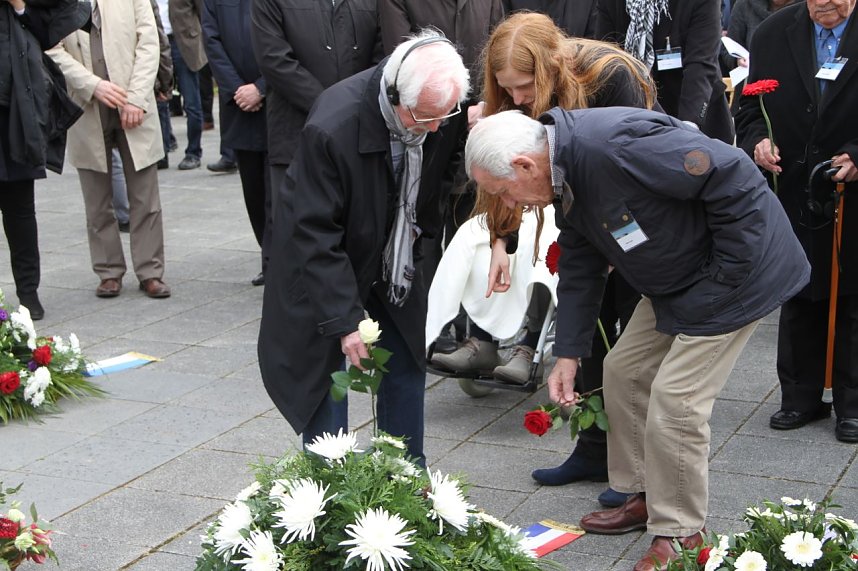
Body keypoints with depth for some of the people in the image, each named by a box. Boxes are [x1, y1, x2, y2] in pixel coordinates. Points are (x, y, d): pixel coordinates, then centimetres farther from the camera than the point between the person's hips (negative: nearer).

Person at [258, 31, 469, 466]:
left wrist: (421, 228, -3)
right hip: (321, 266, -5)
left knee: (406, 366, 9)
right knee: (324, 380, -4)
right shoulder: (332, 127, -34)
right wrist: (344, 318, -29)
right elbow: (315, 234, -28)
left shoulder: (442, 112, -17)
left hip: (394, 264, 6)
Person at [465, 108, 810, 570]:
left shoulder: (613, 145, -33)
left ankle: (680, 533, 8)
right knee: (623, 371, 14)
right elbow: (579, 268, 9)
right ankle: (646, 497, 29)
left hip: (737, 270, -10)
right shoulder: (564, 180, 0)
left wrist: (724, 275, -23)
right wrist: (568, 354, 6)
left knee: (674, 399, -9)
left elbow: (736, 179, -31)